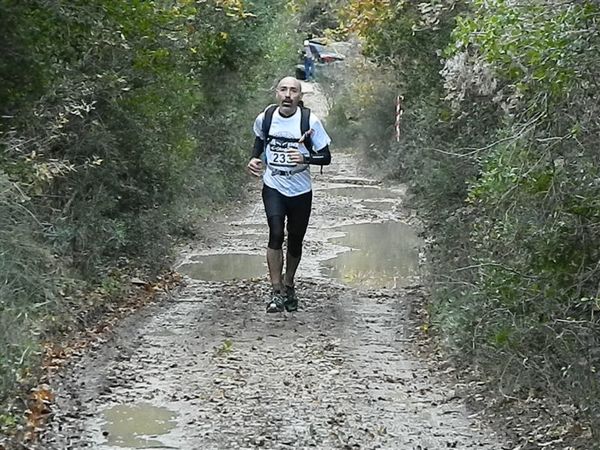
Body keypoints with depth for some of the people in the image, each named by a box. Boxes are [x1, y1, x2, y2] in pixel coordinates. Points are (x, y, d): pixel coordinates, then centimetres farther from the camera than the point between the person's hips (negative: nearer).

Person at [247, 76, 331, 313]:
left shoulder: (310, 122, -12)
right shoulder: (265, 119, -4)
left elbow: (326, 157, -7)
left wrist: (305, 158, -25)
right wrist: (254, 158, 1)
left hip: (300, 191, 0)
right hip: (273, 187, 0)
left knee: (295, 241, 10)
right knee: (276, 234, -18)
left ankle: (288, 286, 34)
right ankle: (276, 291, -10)